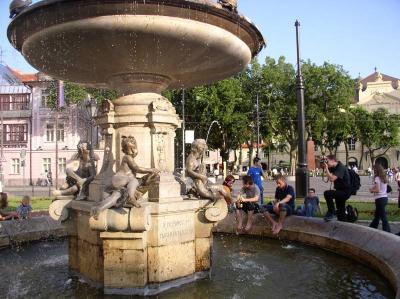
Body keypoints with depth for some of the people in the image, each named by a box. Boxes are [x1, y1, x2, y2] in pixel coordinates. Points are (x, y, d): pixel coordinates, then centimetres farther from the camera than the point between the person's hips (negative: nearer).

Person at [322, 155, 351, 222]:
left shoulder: (341, 167, -20)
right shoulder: (333, 168, 6)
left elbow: (332, 178, -31)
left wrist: (326, 168, -24)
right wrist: (324, 167, -1)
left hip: (345, 192, -9)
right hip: (340, 191, 9)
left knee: (327, 193, -27)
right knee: (340, 211, 16)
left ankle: (331, 212, -14)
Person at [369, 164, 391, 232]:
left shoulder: (377, 178, -14)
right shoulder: (384, 178, 10)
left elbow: (377, 190, -20)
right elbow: (381, 188, 13)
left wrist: (371, 190, -2)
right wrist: (373, 188, 8)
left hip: (380, 199, -9)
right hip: (385, 198, 9)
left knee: (383, 217, -5)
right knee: (377, 215, 20)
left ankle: (387, 232, -5)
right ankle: (372, 229, 32)